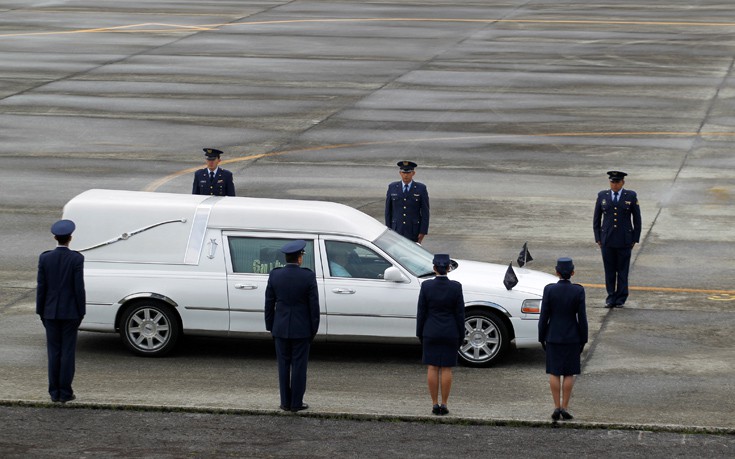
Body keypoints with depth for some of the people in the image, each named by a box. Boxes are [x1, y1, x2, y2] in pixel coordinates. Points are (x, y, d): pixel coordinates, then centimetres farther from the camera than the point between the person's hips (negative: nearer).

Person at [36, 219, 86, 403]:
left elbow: (41, 287, 0)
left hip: (51, 312, 2)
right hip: (70, 311, -2)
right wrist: (81, 312, -1)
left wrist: (41, 312, 9)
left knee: (53, 352, 8)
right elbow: (79, 287, -10)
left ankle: (54, 393, 9)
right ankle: (65, 393, 3)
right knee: (68, 352, 3)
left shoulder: (45, 258, -3)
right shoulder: (76, 259, -11)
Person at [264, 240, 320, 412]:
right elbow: (314, 305, -8)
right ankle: (296, 403, 6)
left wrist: (270, 326, 12)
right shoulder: (308, 276, -12)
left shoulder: (275, 275, -4)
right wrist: (314, 330, 2)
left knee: (283, 365, 9)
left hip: (281, 328, 2)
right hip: (301, 329, -2)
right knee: (299, 366, 4)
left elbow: (269, 303, 2)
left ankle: (285, 402, 12)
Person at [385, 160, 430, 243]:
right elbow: (388, 210, 7)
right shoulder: (392, 187, 3)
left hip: (413, 232, -1)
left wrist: (423, 232, -6)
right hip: (397, 230, 1)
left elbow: (425, 212, -1)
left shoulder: (421, 189, -2)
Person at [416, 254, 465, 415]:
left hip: (431, 332, 0)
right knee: (446, 368, 6)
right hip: (450, 333, 0)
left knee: (432, 368, 6)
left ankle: (435, 404, 7)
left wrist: (420, 334, 7)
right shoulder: (456, 287, -9)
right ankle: (444, 404, 7)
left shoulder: (426, 286, -9)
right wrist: (461, 335, 5)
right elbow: (460, 313, -5)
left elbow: (421, 312, -3)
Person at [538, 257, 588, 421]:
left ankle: (557, 407, 7)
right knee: (569, 374, 9)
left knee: (554, 373, 9)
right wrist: (583, 340, 3)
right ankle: (565, 408, 9)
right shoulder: (578, 291, -11)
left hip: (553, 336, 0)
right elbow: (582, 317, -7)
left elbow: (544, 316, -7)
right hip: (572, 337, 0)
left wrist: (542, 338, 4)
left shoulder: (549, 290, -11)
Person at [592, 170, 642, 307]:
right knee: (609, 270, 3)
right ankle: (611, 297, 12)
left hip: (624, 241, -1)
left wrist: (635, 239, 1)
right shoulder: (602, 196, 5)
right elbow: (596, 219, 10)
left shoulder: (631, 196, 1)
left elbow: (637, 219, 4)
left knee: (622, 270, 3)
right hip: (607, 241, 1)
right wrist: (598, 238, 4)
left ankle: (621, 299, 11)